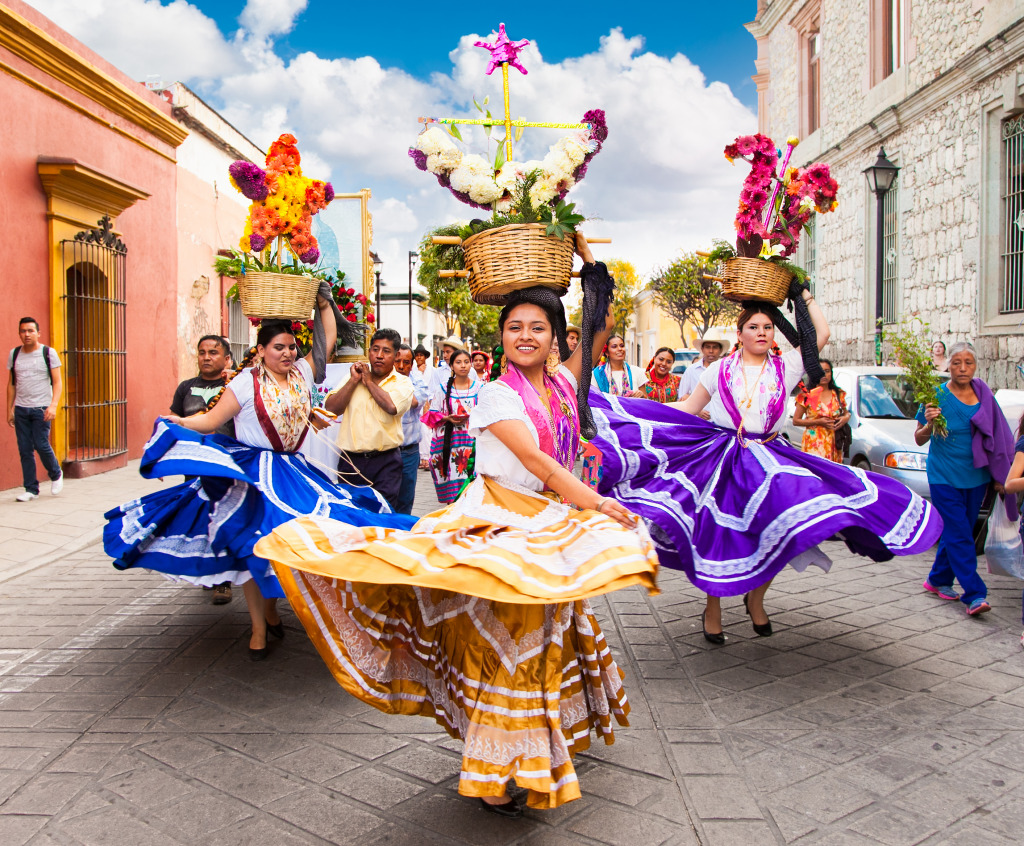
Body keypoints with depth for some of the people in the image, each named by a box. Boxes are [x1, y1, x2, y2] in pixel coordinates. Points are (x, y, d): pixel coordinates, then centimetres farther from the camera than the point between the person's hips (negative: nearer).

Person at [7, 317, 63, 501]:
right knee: (24, 450, 2)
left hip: (41, 408, -4)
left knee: (41, 445, -9)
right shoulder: (14, 354, 10)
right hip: (20, 409, 4)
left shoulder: (48, 353, 0)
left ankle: (56, 474, 18)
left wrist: (53, 405, -17)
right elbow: (11, 384, 15)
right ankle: (31, 489, 10)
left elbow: (57, 382, -4)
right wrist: (9, 410, 11)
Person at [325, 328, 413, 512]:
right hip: (350, 460, 2)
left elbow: (392, 406, -18)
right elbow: (331, 408, 1)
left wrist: (368, 381, -5)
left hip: (385, 463, -2)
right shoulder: (353, 376, 12)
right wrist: (354, 380, -4)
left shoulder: (402, 383, 4)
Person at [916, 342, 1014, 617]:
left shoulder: (984, 395, 3)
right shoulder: (937, 396, -8)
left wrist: (998, 475, 8)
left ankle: (938, 580, 27)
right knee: (959, 535, -8)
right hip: (944, 476, -5)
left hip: (976, 477, 5)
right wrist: (930, 424, -25)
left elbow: (996, 436, 12)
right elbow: (919, 439, -3)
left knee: (958, 533, 12)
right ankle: (974, 594, -8)